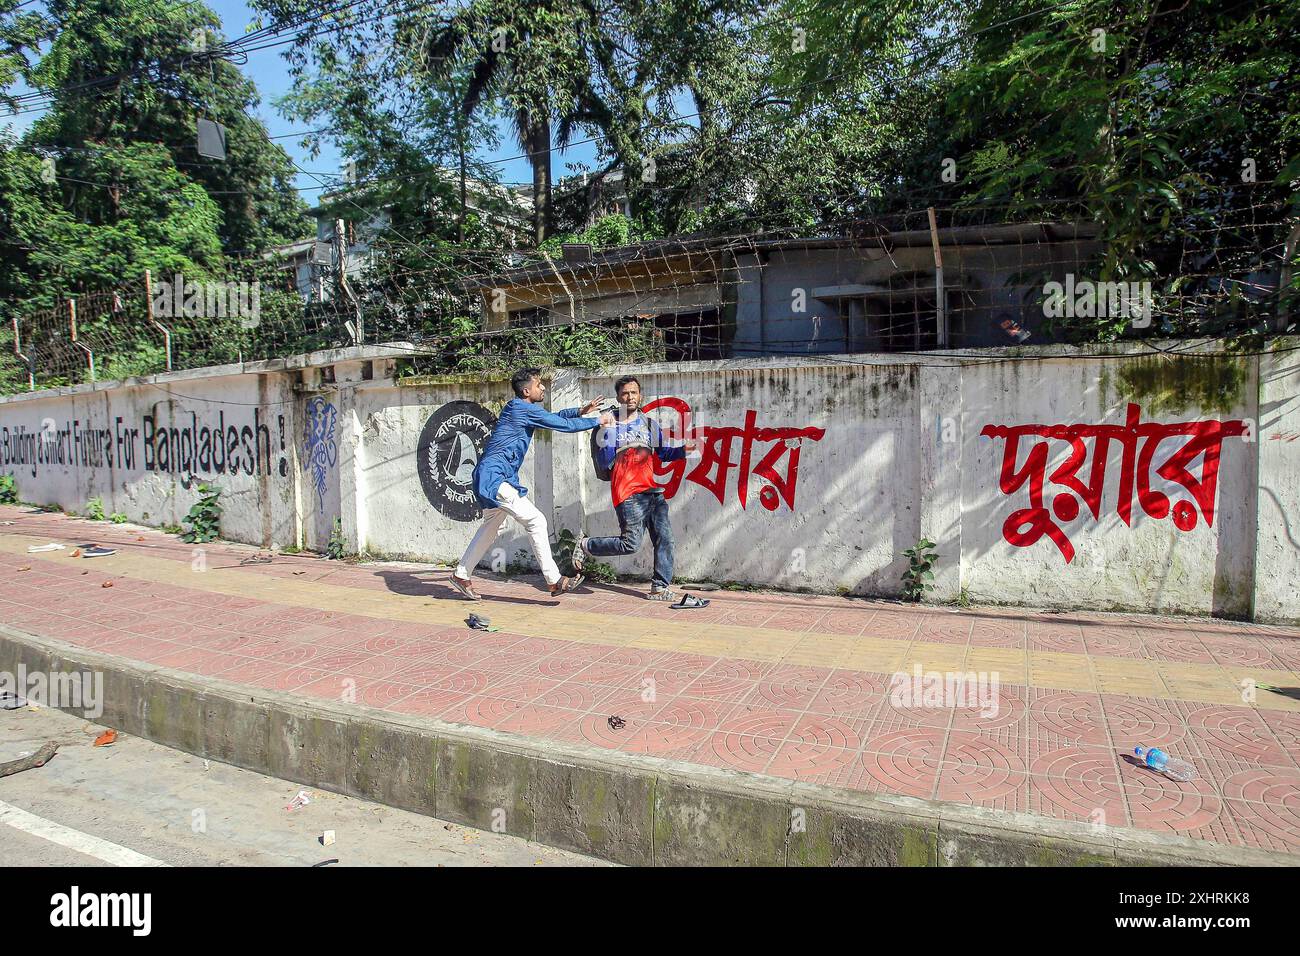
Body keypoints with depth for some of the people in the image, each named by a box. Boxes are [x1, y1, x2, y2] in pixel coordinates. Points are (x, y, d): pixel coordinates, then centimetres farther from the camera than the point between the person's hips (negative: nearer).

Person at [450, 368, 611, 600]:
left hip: (491, 477, 11)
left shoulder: (522, 408, 15)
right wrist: (598, 421, -2)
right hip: (494, 477, -11)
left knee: (491, 527, 21)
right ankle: (555, 581, -11)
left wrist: (580, 411, 12)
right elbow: (564, 425, -13)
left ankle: (461, 575, 34)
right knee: (535, 520, -13)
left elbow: (553, 416, 26)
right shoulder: (524, 409, -14)